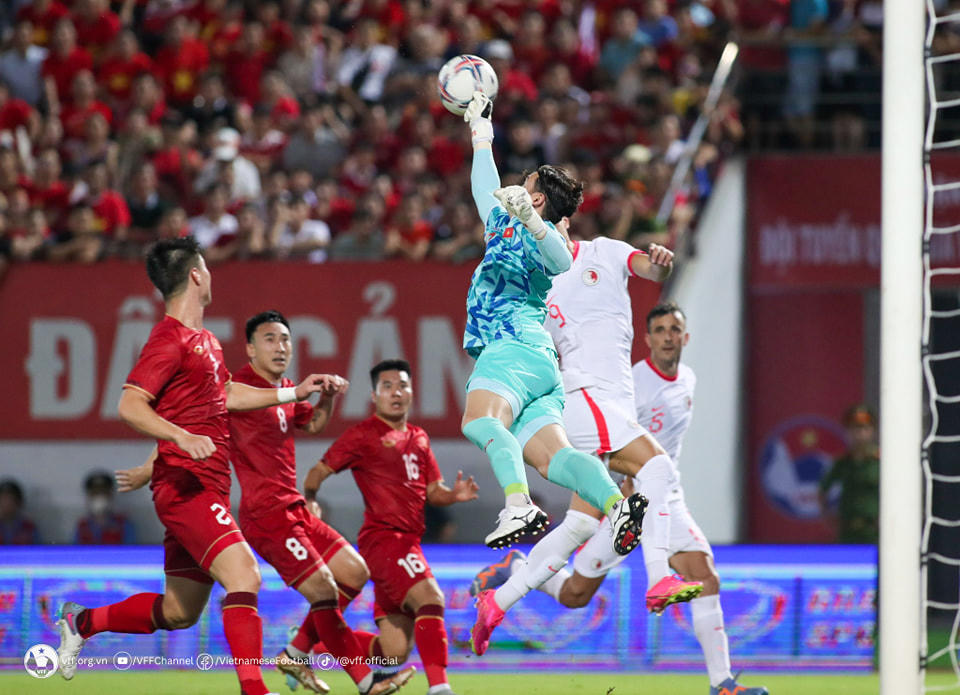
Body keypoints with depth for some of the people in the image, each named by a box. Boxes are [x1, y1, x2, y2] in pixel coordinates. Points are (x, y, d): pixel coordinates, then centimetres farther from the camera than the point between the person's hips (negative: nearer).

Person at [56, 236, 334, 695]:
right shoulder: (170, 340, -11)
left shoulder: (204, 341, 19)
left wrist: (294, 392, 33)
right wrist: (182, 437, -33)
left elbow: (226, 394, 34)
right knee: (244, 576, -24)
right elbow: (129, 406, -19)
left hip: (207, 490, 10)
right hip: (187, 486, -10)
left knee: (178, 613, 15)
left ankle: (83, 622, 32)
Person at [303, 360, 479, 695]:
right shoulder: (363, 435, -2)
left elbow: (433, 491, 19)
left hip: (408, 542, 8)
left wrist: (454, 494, 0)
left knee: (394, 652, 5)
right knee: (430, 597, -28)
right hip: (383, 538, -8)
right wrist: (308, 501, -16)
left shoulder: (418, 439, 19)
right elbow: (318, 472, -1)